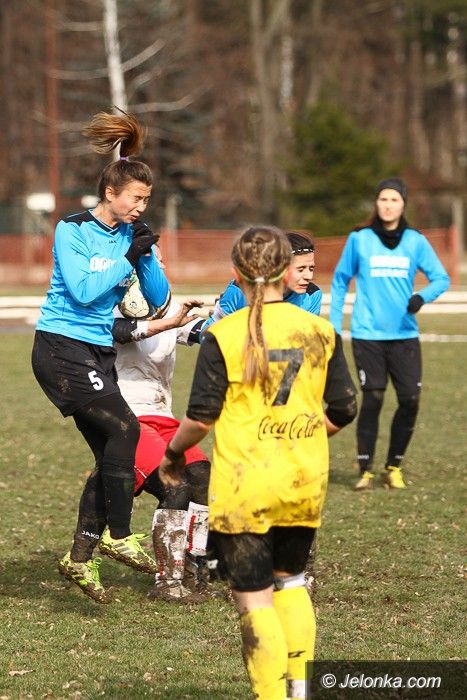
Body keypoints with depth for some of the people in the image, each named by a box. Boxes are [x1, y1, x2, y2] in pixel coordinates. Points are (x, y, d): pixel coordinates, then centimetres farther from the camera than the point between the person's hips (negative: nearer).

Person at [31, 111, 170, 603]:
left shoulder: (130, 235, 8)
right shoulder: (73, 231, -9)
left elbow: (159, 299, 8)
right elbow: (83, 290, -19)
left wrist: (146, 258, -8)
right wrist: (127, 259, -17)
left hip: (99, 353, 7)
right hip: (61, 348, -7)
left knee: (110, 455, 3)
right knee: (124, 428, -21)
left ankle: (80, 558, 10)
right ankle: (117, 535, -10)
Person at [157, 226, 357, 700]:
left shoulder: (224, 335, -10)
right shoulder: (320, 331, 1)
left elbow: (201, 416, -10)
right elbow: (343, 411, 5)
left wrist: (173, 455, 9)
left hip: (244, 485, -4)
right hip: (306, 483, 4)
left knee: (254, 596, 2)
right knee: (290, 580, 23)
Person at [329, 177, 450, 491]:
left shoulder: (415, 241, 4)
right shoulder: (359, 239, 2)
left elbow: (441, 277, 4)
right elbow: (340, 280, 11)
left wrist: (423, 296, -17)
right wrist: (334, 324, 6)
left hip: (404, 334, 2)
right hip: (368, 334, -2)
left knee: (410, 400, -5)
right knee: (373, 399, -8)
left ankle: (394, 467, 12)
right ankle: (365, 470, 3)